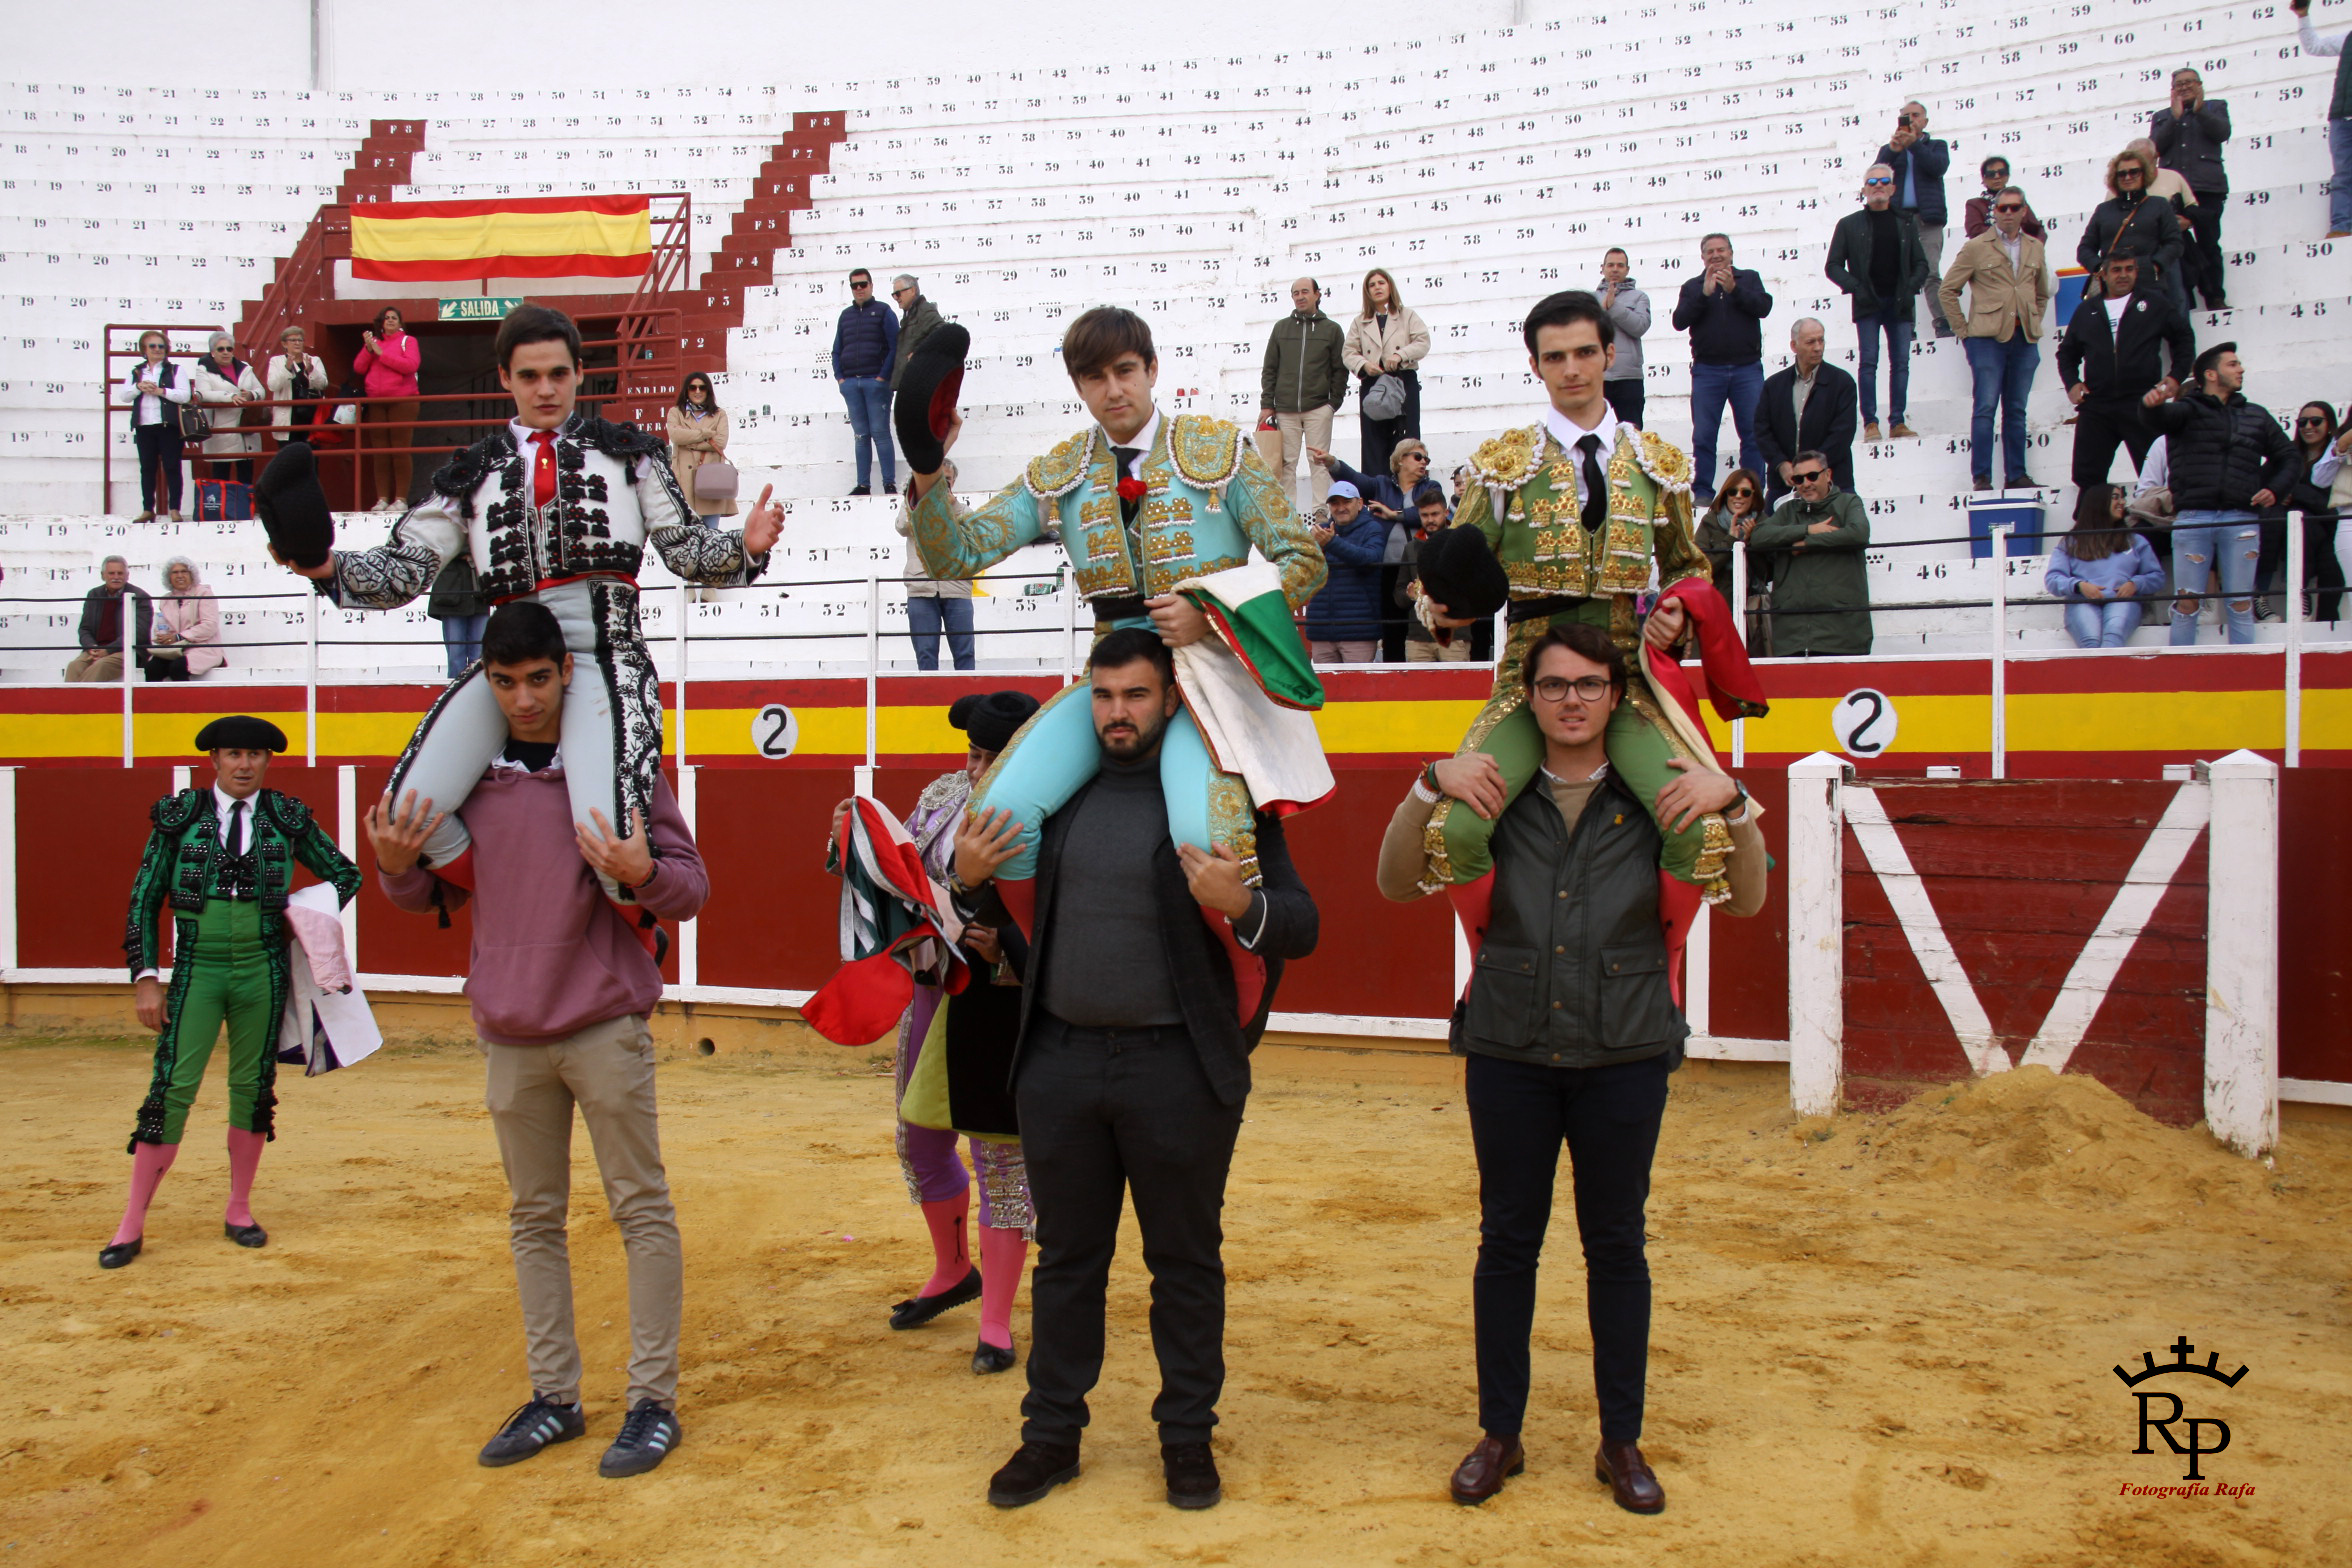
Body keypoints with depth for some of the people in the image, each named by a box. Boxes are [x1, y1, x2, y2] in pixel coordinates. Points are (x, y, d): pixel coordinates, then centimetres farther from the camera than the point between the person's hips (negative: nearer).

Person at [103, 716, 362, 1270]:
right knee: (172, 1088, -5)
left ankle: (239, 1210, 22)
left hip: (262, 972, 1)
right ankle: (132, 1224, 5)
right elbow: (144, 900, 3)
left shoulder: (288, 819, 3)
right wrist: (146, 975, -3)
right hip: (195, 969, -1)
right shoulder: (178, 816, 1)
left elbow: (346, 874, 15)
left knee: (253, 1088, 8)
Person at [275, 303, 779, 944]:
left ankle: (641, 936, 11)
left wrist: (744, 548, -7)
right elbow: (406, 567, 16)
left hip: (605, 653, -3)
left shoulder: (626, 450, 18)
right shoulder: (474, 470, 21)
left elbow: (686, 548, 14)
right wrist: (330, 567, -3)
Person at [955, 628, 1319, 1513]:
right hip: (1060, 1061, 4)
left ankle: (1187, 1437, 26)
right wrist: (968, 877, -4)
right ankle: (1052, 1433, 27)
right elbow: (1007, 910, 18)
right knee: (1066, 1257, 14)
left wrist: (1242, 906, -28)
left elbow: (1302, 927, -8)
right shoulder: (1057, 793, 7)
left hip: (1177, 1067, -3)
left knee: (1185, 1261, 10)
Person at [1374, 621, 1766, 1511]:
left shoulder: (1654, 797, 1)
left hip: (1624, 1056, 0)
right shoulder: (1497, 795, 2)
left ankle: (1621, 1441, 23)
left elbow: (1745, 902, 2)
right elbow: (1397, 884, 1)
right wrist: (1429, 790, -13)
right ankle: (1499, 1435, 23)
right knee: (1507, 1242, 9)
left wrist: (1734, 804, -14)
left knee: (1616, 1245, 9)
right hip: (1509, 1053, 1)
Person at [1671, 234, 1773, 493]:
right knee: (1703, 436, -1)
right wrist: (1704, 293, -14)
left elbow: (1763, 307, -5)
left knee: (1753, 433, -2)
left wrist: (1733, 289, -16)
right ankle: (1702, 493, 4)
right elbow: (1679, 321, -3)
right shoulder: (1692, 286, 11)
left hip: (1747, 368, 0)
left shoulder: (1749, 278, 12)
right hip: (1707, 370, 0)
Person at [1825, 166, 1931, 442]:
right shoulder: (1849, 224, 5)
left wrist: (1911, 288, -4)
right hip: (1868, 305, -2)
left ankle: (1898, 421, 5)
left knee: (1901, 362, 1)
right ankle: (1870, 422, -5)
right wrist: (1855, 288, -9)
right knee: (1869, 361, -7)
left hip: (1900, 303, 2)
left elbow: (1921, 264, 13)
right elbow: (1833, 266, 4)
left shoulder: (1906, 223, 12)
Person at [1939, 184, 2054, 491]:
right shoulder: (1976, 247, 1)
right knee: (1986, 408, -8)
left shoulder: (2035, 248, 14)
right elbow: (1948, 290, 2)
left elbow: (2042, 293, 25)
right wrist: (1963, 330, -1)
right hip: (1988, 338, -4)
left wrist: (2034, 324, 13)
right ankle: (1981, 476, -4)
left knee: (2016, 410, 8)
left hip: (2024, 339, 4)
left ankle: (2016, 474, 13)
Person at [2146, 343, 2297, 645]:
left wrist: (2275, 489, 8)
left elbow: (2287, 455, 26)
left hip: (2241, 519, 3)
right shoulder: (2188, 410, 7)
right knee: (2186, 602, -2)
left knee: (2241, 603, 2)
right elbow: (2160, 417, -16)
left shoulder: (2256, 415, 19)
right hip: (2192, 518, -3)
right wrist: (2154, 404, -40)